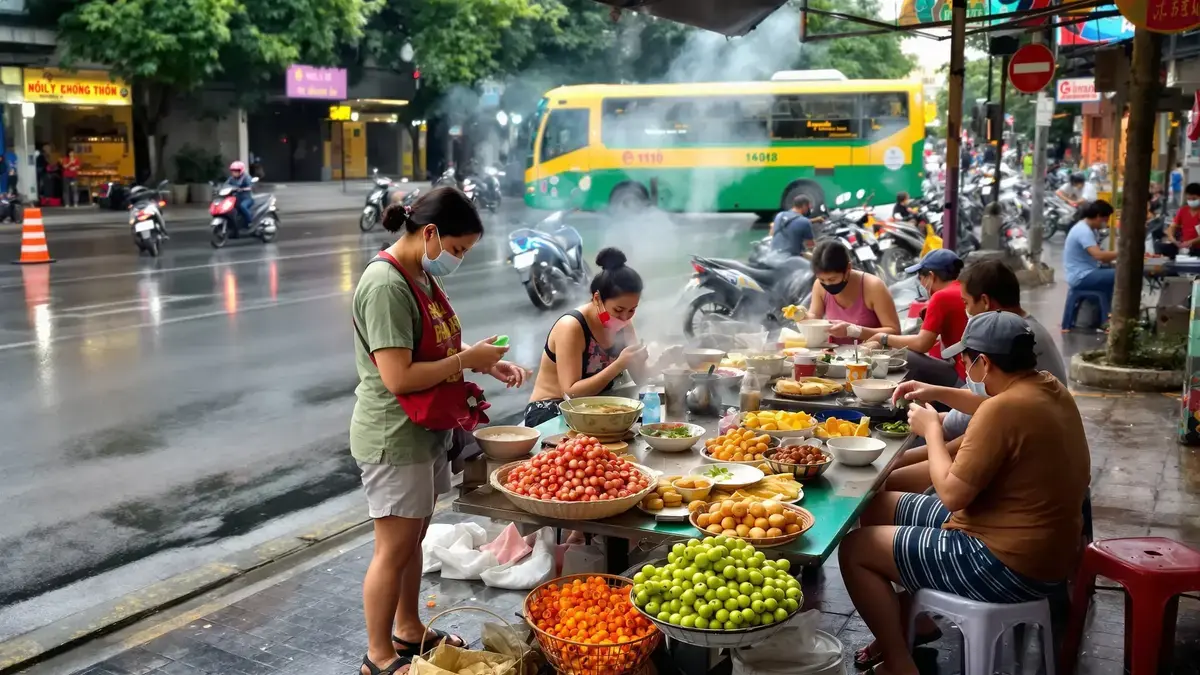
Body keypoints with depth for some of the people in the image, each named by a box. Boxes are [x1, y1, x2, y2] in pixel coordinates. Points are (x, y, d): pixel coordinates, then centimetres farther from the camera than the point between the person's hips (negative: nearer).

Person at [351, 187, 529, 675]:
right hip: (395, 438, -9)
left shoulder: (422, 275, 8)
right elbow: (399, 377, -27)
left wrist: (484, 363, 1)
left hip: (425, 432, 9)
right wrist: (468, 359, -19)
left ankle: (408, 630, 36)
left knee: (414, 539, 20)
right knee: (395, 550, 3)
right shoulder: (386, 285, -22)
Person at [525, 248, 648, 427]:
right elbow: (570, 392, -26)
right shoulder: (571, 327, -21)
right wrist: (619, 365, -32)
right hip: (550, 412, -6)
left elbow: (639, 377, 1)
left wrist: (638, 360, -21)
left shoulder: (622, 323, 0)